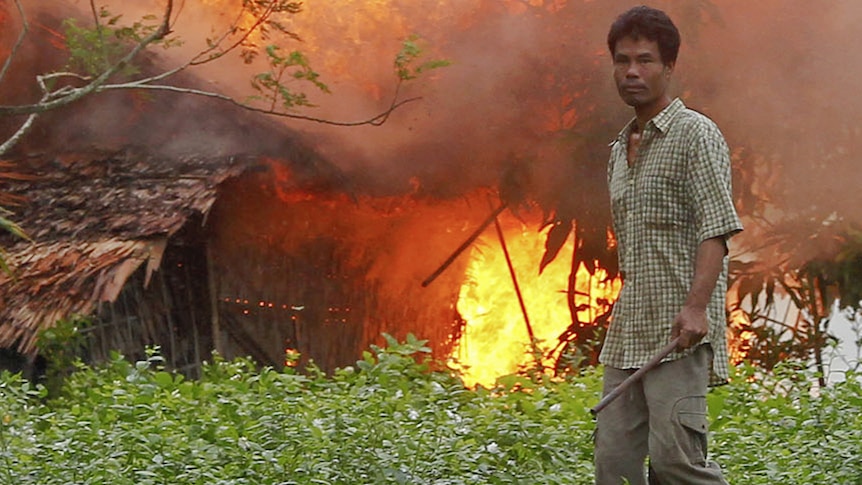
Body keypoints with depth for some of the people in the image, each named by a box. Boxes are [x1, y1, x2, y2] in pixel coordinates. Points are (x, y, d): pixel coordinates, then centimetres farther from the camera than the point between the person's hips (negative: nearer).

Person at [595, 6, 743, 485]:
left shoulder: (696, 134, -4)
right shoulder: (620, 149, 20)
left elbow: (716, 228, -15)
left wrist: (696, 305, -27)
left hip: (681, 335, -8)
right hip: (626, 336, 8)